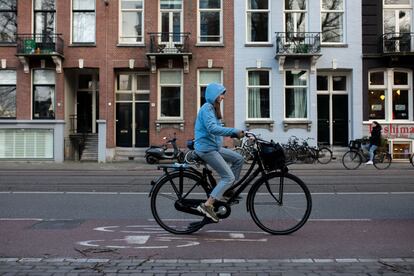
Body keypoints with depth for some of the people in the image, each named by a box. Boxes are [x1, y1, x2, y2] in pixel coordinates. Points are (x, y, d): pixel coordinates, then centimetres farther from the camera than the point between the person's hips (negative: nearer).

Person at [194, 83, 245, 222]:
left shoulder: (213, 109, 19)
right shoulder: (207, 108, -14)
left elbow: (218, 129, 18)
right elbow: (212, 128, -28)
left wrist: (236, 133, 6)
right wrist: (234, 131, -29)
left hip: (214, 147, 10)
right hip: (206, 148, -10)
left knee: (239, 159, 8)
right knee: (228, 177, -12)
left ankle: (227, 190, 11)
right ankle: (207, 205, -15)